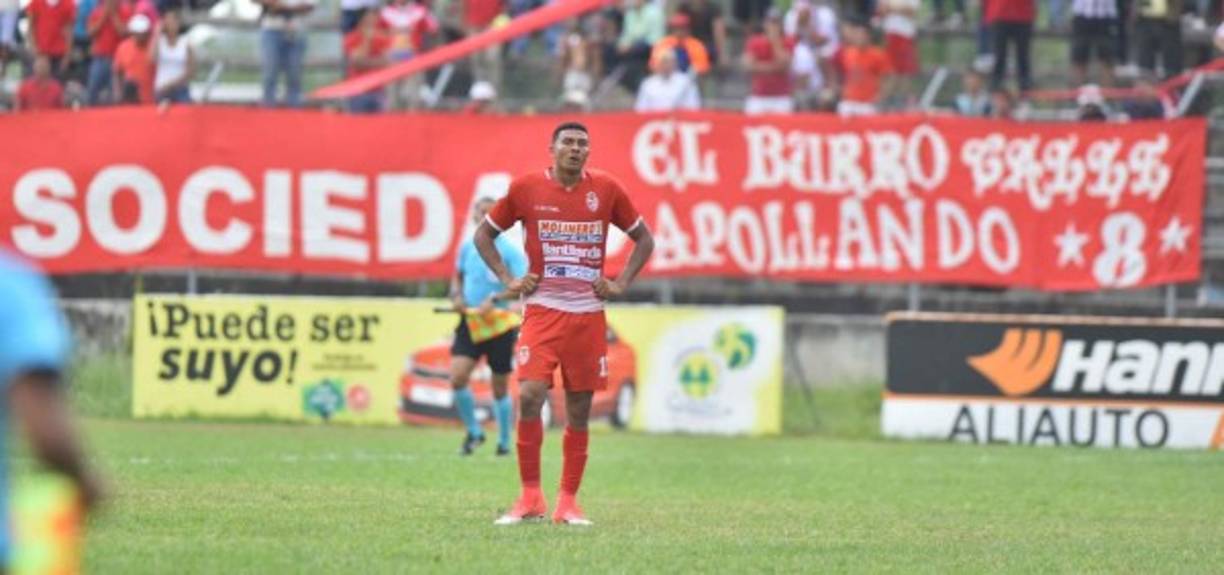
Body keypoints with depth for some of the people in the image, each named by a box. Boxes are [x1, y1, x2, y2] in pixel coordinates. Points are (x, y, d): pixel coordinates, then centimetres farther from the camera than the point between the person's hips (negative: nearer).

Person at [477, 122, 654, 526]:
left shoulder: (606, 190, 3)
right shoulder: (526, 188, 0)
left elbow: (643, 239, 15)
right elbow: (484, 234, 11)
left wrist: (621, 284, 4)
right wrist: (508, 280, 1)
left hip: (588, 314, 2)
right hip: (542, 310, -2)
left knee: (579, 411, 3)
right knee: (530, 395, -17)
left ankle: (568, 503, 13)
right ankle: (530, 497, -6)